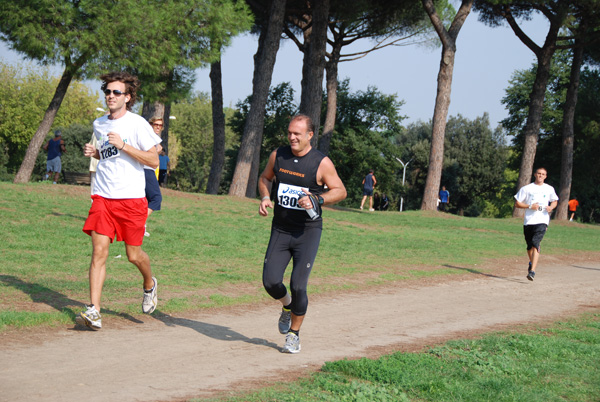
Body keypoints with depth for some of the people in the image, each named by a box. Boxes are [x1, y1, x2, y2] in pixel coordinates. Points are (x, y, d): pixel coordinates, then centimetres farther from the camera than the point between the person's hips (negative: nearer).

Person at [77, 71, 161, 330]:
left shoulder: (137, 124, -5)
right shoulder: (99, 125, 12)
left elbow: (154, 160, -8)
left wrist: (123, 145, -16)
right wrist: (94, 153, 6)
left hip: (131, 198, -4)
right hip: (103, 197, 4)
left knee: (134, 255, 4)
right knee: (99, 251, -9)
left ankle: (150, 284, 38)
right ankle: (94, 311, -12)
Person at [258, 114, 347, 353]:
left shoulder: (321, 163, -9)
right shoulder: (278, 156, 2)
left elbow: (340, 191, -2)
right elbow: (265, 178, 19)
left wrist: (316, 199, -19)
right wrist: (265, 197, -1)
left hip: (308, 232, -4)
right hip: (280, 230, 4)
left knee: (298, 286, -9)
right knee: (270, 281, -5)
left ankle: (294, 335, 11)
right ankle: (287, 307, 29)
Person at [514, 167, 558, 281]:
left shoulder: (549, 189, 11)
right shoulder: (526, 188, 6)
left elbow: (555, 201, 25)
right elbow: (517, 204, 6)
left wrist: (551, 207, 2)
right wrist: (530, 206, -9)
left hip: (542, 221, -2)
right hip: (528, 221, 2)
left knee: (535, 243, -20)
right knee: (529, 246, 13)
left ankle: (532, 271, -26)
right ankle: (532, 262, 44)